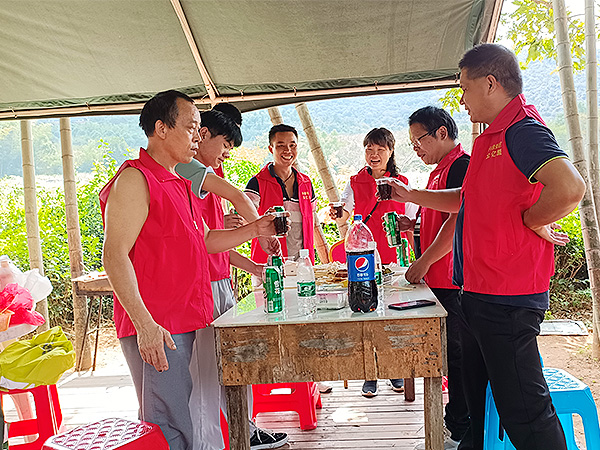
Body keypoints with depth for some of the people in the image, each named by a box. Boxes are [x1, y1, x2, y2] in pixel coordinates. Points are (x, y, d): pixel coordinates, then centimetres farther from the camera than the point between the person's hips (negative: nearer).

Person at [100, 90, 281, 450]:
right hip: (156, 331, -9)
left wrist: (254, 230, 11)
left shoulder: (181, 184, 19)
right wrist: (145, 324, -22)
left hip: (188, 323, 9)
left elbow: (203, 241, 24)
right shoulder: (135, 180, -10)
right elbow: (115, 256, -16)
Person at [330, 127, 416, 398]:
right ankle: (370, 377, 14)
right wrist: (337, 213, -28)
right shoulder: (356, 183, 7)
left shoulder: (401, 183, 7)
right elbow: (342, 216, -6)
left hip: (394, 256, 0)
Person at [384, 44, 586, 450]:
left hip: (507, 299, -10)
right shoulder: (494, 136, 17)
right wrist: (411, 195, 26)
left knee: (523, 410, -1)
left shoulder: (522, 131, -15)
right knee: (479, 397, 22)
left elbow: (570, 188, -33)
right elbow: (467, 201, 28)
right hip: (481, 293, 10)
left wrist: (531, 221, -16)